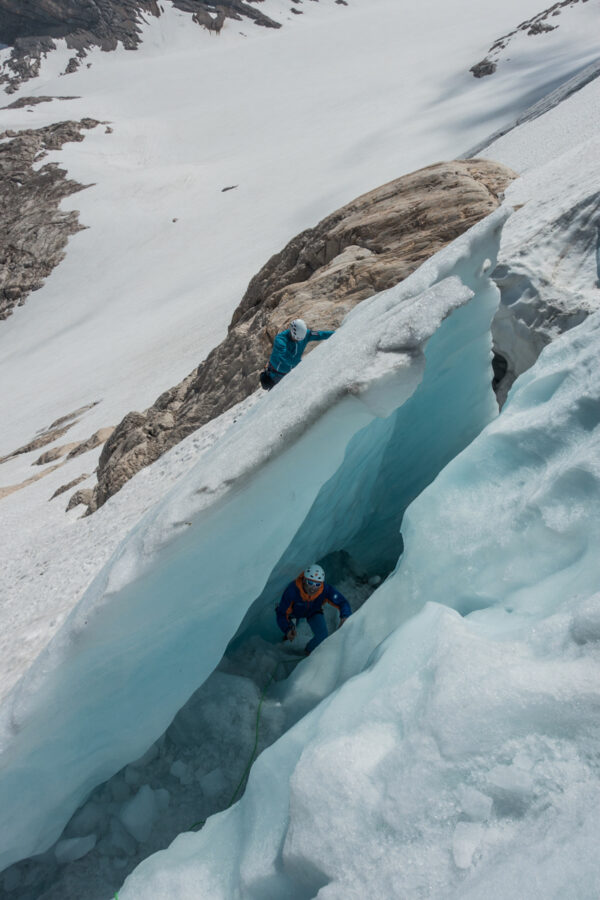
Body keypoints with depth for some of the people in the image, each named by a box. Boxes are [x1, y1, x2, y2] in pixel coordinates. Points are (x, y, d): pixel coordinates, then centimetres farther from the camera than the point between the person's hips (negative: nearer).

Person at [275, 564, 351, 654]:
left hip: (313, 613, 1)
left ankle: (309, 650, 22)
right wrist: (287, 630, -56)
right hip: (293, 612, 0)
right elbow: (282, 614, -38)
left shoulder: (326, 590, -39)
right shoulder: (292, 590, -43)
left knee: (322, 636, -13)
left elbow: (342, 603, -34)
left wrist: (344, 617, -56)